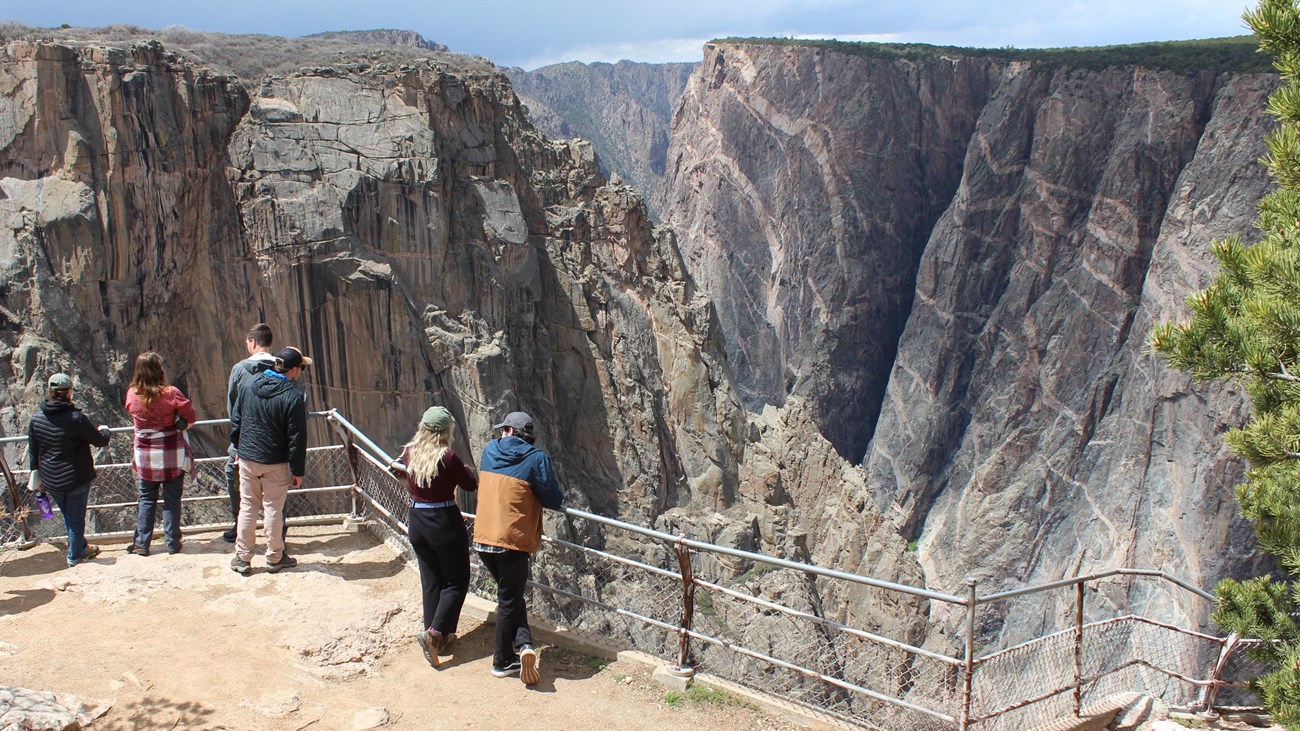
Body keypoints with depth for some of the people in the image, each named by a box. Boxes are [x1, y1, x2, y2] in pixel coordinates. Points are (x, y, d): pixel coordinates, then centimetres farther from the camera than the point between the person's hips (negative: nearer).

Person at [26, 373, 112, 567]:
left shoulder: (36, 419, -5)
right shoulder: (76, 418, -20)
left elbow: (32, 453, 4)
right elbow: (100, 441, -10)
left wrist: (37, 476, 16)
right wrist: (104, 430, 13)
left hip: (51, 481, 5)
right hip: (77, 479, -5)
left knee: (68, 517, 23)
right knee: (77, 518, 12)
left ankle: (81, 548, 38)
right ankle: (74, 556, 24)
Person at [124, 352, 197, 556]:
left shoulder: (131, 395, -9)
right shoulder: (170, 393, -19)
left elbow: (134, 420, 6)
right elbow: (190, 415, -11)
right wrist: (181, 425, 9)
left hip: (145, 456, 3)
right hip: (172, 455, -3)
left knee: (146, 499, 15)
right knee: (172, 499, 8)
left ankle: (141, 543, 17)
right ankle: (172, 543, 14)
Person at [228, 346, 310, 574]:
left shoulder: (248, 384, -2)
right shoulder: (293, 397, -18)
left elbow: (235, 420, 7)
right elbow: (297, 438, -15)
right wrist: (298, 470, -6)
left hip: (247, 459, 4)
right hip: (276, 463, -4)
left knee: (247, 507, 13)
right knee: (273, 510, 7)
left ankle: (242, 558, 20)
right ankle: (274, 558, 19)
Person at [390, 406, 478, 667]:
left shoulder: (410, 452, -2)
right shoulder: (447, 457, -19)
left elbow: (398, 469, 19)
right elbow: (470, 485, -8)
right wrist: (467, 471, 11)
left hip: (416, 521, 6)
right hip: (444, 522, -6)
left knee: (430, 581, 17)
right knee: (457, 582, 7)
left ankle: (438, 637, 23)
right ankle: (435, 632, -8)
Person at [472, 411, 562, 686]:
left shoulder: (490, 450, 7)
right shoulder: (536, 458, -7)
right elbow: (552, 499, -8)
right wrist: (560, 498, 15)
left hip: (482, 539, 5)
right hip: (512, 541, -4)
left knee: (511, 594, 20)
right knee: (509, 600, 9)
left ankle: (523, 644, 9)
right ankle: (502, 661, 15)